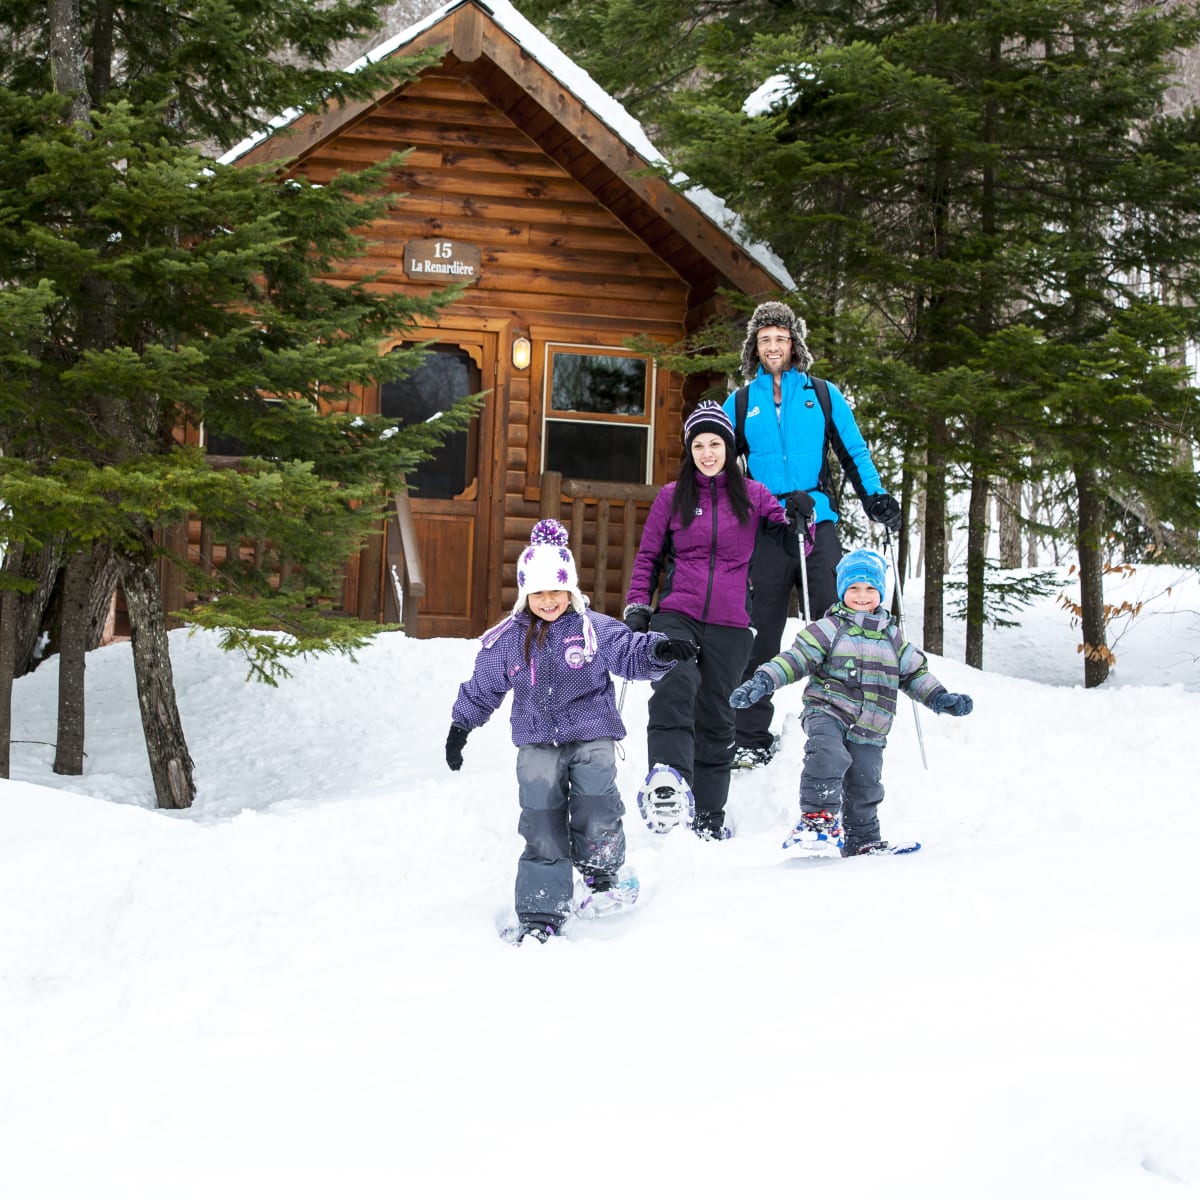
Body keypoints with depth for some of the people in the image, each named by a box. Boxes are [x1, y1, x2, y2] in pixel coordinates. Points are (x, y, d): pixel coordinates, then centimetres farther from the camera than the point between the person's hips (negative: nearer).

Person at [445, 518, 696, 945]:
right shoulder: (505, 640, 6)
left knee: (596, 818, -16)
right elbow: (481, 688, 18)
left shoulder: (595, 629, -2)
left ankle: (602, 872, 18)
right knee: (542, 832, -3)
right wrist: (460, 726, 22)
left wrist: (658, 650, -26)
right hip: (537, 744, 2)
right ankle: (540, 914, 3)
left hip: (591, 737, -2)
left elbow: (630, 652, -4)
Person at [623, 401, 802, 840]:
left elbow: (794, 548, 11)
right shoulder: (672, 497, 10)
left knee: (716, 718, 5)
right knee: (675, 686, -28)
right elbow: (648, 556, 15)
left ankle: (708, 817, 13)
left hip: (730, 624, 1)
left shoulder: (752, 495, 10)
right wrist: (637, 607, 4)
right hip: (676, 615, -1)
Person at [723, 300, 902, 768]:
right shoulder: (740, 404, 13)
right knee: (759, 635, 3)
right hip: (763, 531, 1)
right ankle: (751, 739, 9)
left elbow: (854, 452, 12)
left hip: (818, 524, -1)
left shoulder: (823, 395, 11)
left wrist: (875, 498, -2)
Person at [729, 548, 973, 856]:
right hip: (827, 712, -4)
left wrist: (940, 698, 10)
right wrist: (763, 681, -17)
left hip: (868, 729, 4)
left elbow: (915, 672, 22)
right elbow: (795, 658, -5)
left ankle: (862, 840, 23)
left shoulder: (892, 636, 15)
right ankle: (817, 817, -24)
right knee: (828, 755, -32)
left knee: (864, 786, 5)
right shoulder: (829, 629, 1)